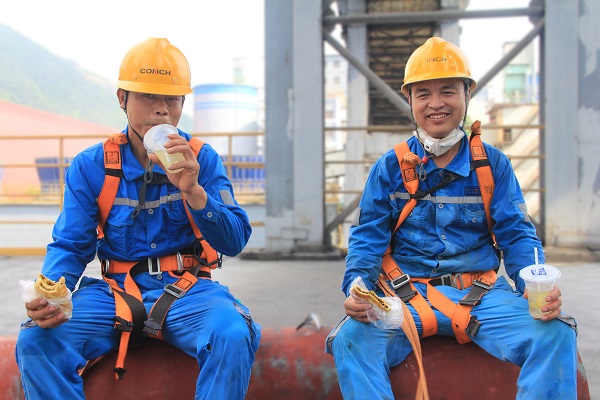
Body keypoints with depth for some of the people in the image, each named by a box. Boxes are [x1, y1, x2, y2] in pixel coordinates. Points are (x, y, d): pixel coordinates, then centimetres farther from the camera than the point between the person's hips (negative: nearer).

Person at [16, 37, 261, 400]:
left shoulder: (202, 159, 2)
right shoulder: (90, 166, 4)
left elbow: (235, 242, -5)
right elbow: (70, 247, 3)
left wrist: (193, 191, -22)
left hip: (186, 290, -1)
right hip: (113, 291, 1)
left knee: (233, 335, -32)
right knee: (35, 340, -23)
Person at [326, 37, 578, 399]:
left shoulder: (494, 164, 8)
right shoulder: (390, 167, 6)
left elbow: (517, 235, 4)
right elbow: (368, 237, 2)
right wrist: (356, 285, -18)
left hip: (483, 293, 1)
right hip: (407, 294, -1)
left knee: (556, 334, -24)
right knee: (352, 339, -30)